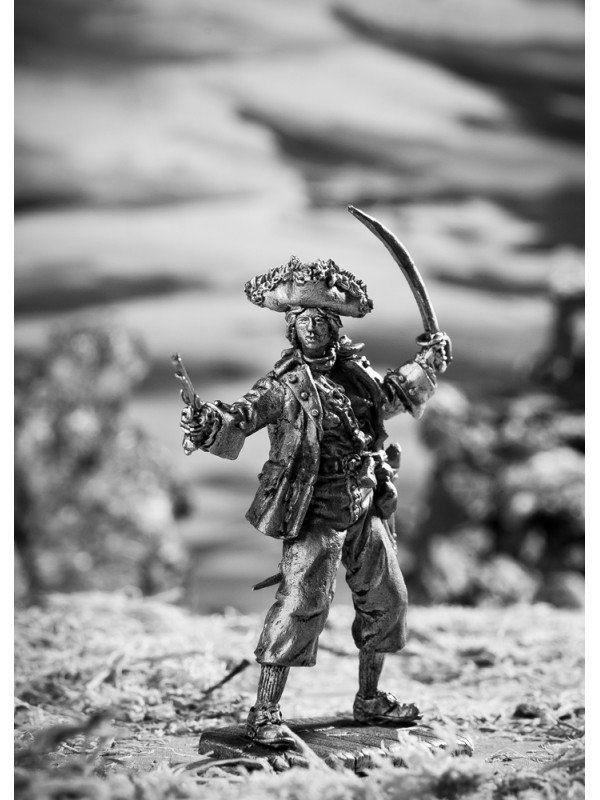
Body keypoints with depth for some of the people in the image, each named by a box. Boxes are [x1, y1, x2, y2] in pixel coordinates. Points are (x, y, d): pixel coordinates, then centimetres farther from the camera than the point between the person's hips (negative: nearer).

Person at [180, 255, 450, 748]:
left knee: (387, 600, 15)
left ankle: (370, 699, 32)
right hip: (316, 513, -7)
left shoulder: (355, 369, 6)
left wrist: (428, 363, 27)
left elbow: (393, 395, 28)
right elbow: (248, 412, -30)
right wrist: (211, 423, -50)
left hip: (367, 508, 7)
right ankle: (265, 712, -5)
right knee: (300, 604, -13)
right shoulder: (288, 384, -13)